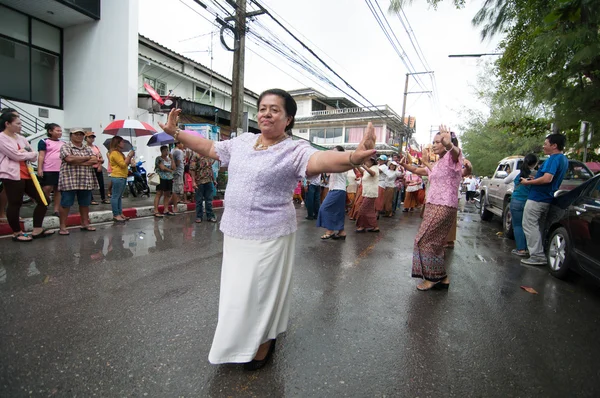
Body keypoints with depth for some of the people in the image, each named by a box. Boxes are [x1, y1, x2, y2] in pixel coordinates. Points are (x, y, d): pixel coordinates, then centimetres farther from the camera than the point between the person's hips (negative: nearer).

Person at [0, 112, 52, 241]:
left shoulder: (21, 138, 15)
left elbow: (34, 156, 11)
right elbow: (16, 155, -13)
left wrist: (23, 153, -7)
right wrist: (29, 154, 4)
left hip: (27, 174, 7)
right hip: (12, 175, -7)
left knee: (43, 200, 6)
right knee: (15, 204, 1)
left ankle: (37, 230, 15)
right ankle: (17, 233, 17)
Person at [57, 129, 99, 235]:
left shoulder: (88, 149, 15)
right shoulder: (65, 147, 1)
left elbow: (95, 161, -1)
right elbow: (69, 159, -17)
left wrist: (77, 161, -12)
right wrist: (88, 158, -9)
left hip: (86, 181, 5)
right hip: (69, 181, -4)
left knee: (85, 204, 10)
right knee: (65, 204, -1)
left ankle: (85, 224, 21)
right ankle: (63, 227, 6)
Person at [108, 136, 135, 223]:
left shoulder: (119, 153, 20)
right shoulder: (114, 153, -10)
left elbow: (126, 164, 22)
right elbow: (123, 164, -18)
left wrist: (130, 157, 8)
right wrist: (129, 156, -10)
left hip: (122, 177, 10)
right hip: (118, 177, -10)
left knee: (119, 196, 11)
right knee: (115, 196, -6)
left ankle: (120, 214, 16)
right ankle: (115, 215, -4)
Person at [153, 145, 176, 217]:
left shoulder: (169, 159, 18)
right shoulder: (159, 158, -2)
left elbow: (173, 168, 5)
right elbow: (162, 168, -14)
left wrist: (171, 158, 3)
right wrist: (170, 170, 0)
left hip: (169, 179, 7)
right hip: (161, 178, -7)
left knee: (167, 194, 7)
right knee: (159, 194, -8)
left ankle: (166, 210, 14)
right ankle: (156, 211, -7)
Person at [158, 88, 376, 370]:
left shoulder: (294, 150, -14)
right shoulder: (242, 141, 6)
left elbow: (321, 159, -34)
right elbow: (209, 148, 19)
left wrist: (353, 158, -53)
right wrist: (175, 133, 21)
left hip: (268, 237, -7)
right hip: (234, 232, 7)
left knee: (260, 291, 9)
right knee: (238, 289, 23)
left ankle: (263, 343, 37)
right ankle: (241, 339, 49)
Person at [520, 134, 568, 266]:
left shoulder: (554, 159, -16)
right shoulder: (564, 159, 16)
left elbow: (547, 179, -27)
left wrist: (528, 182, -15)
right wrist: (535, 179, 17)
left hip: (537, 198, -10)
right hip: (547, 199, 10)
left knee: (529, 226, -5)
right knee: (538, 227, 19)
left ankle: (538, 256, -5)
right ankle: (539, 254, 27)